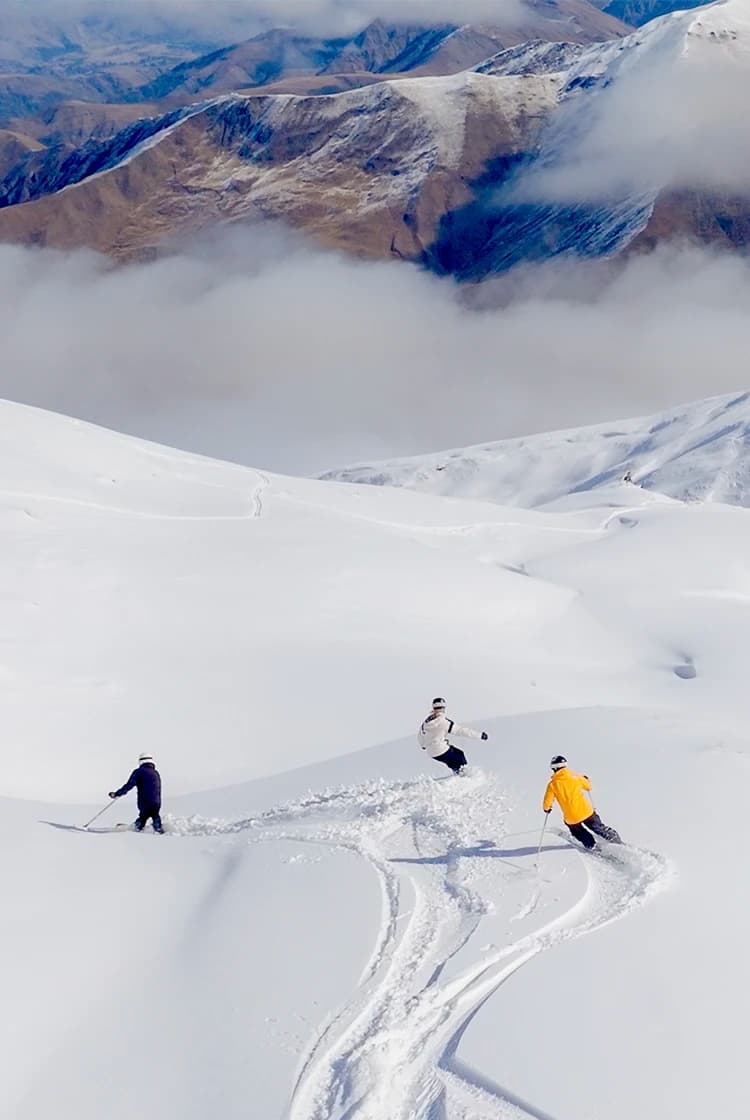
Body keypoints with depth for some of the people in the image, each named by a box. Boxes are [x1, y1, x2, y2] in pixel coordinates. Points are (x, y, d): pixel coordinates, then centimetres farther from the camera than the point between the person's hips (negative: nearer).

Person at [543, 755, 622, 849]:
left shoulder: (552, 785, -7)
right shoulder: (574, 777, -3)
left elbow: (547, 803, -4)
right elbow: (588, 786, 14)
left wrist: (547, 808, 19)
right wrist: (585, 779, 36)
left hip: (572, 818, -1)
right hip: (586, 811, 1)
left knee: (577, 830, 31)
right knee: (600, 828, 21)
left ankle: (591, 845, 23)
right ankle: (617, 842, 24)